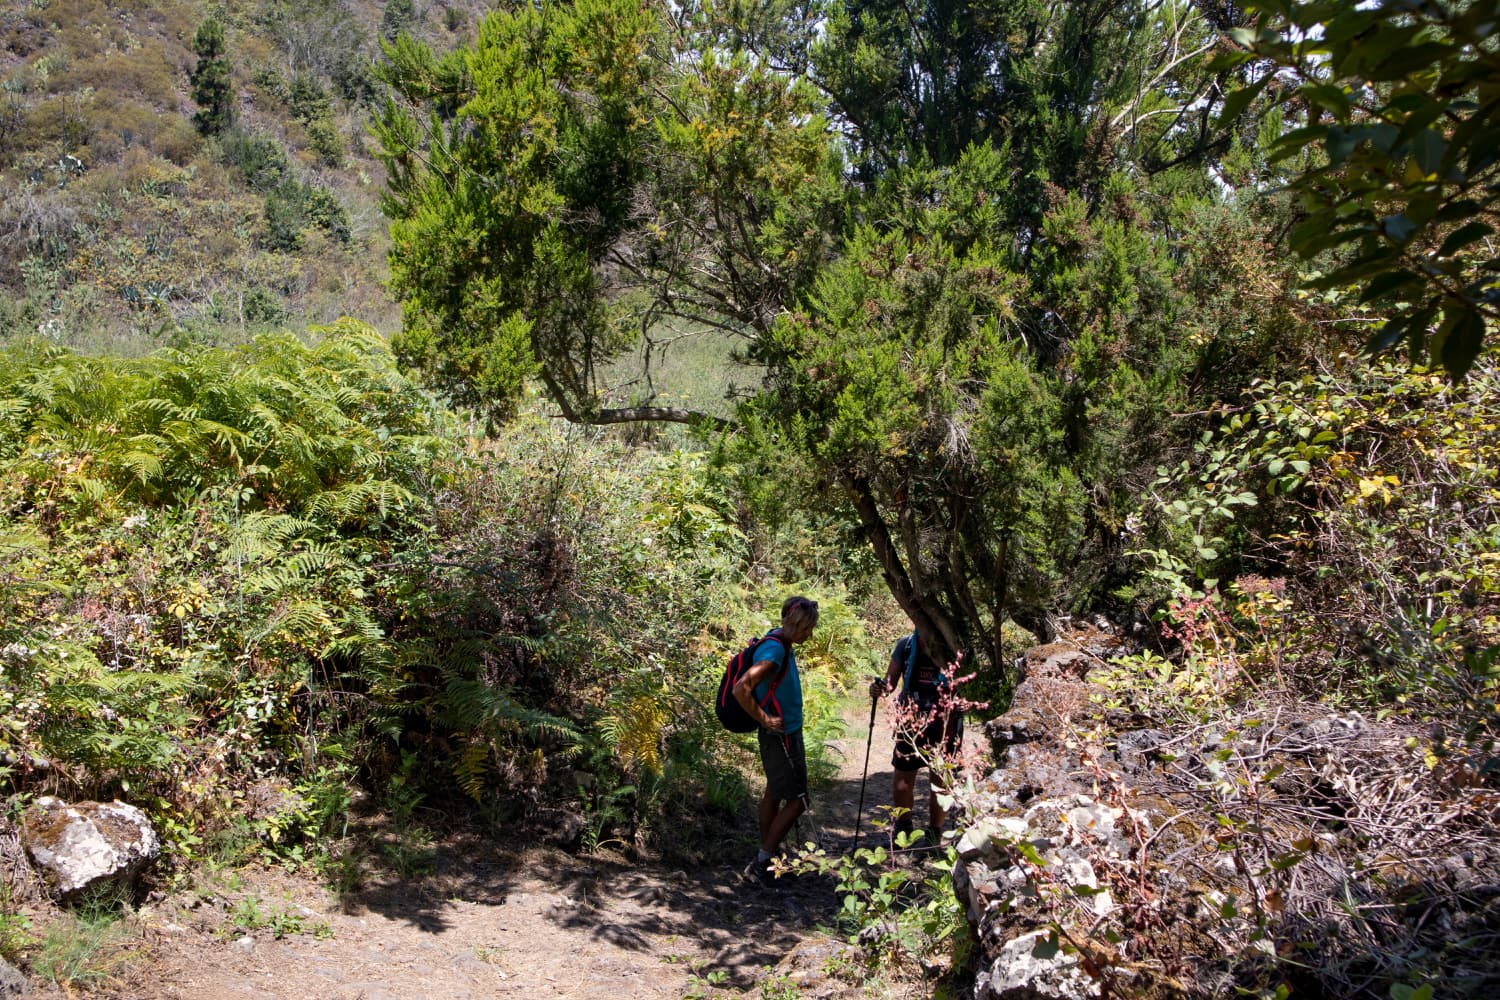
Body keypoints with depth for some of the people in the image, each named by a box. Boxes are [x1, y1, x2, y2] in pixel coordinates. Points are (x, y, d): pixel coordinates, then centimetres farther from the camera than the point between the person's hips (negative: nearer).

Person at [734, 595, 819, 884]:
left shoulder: (783, 645, 6)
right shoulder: (773, 651, -25)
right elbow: (741, 689, -31)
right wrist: (764, 720, -22)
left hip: (786, 733, 10)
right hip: (780, 736, -10)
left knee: (775, 793, 16)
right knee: (796, 800, -6)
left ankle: (766, 856, 27)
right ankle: (761, 865, -1)